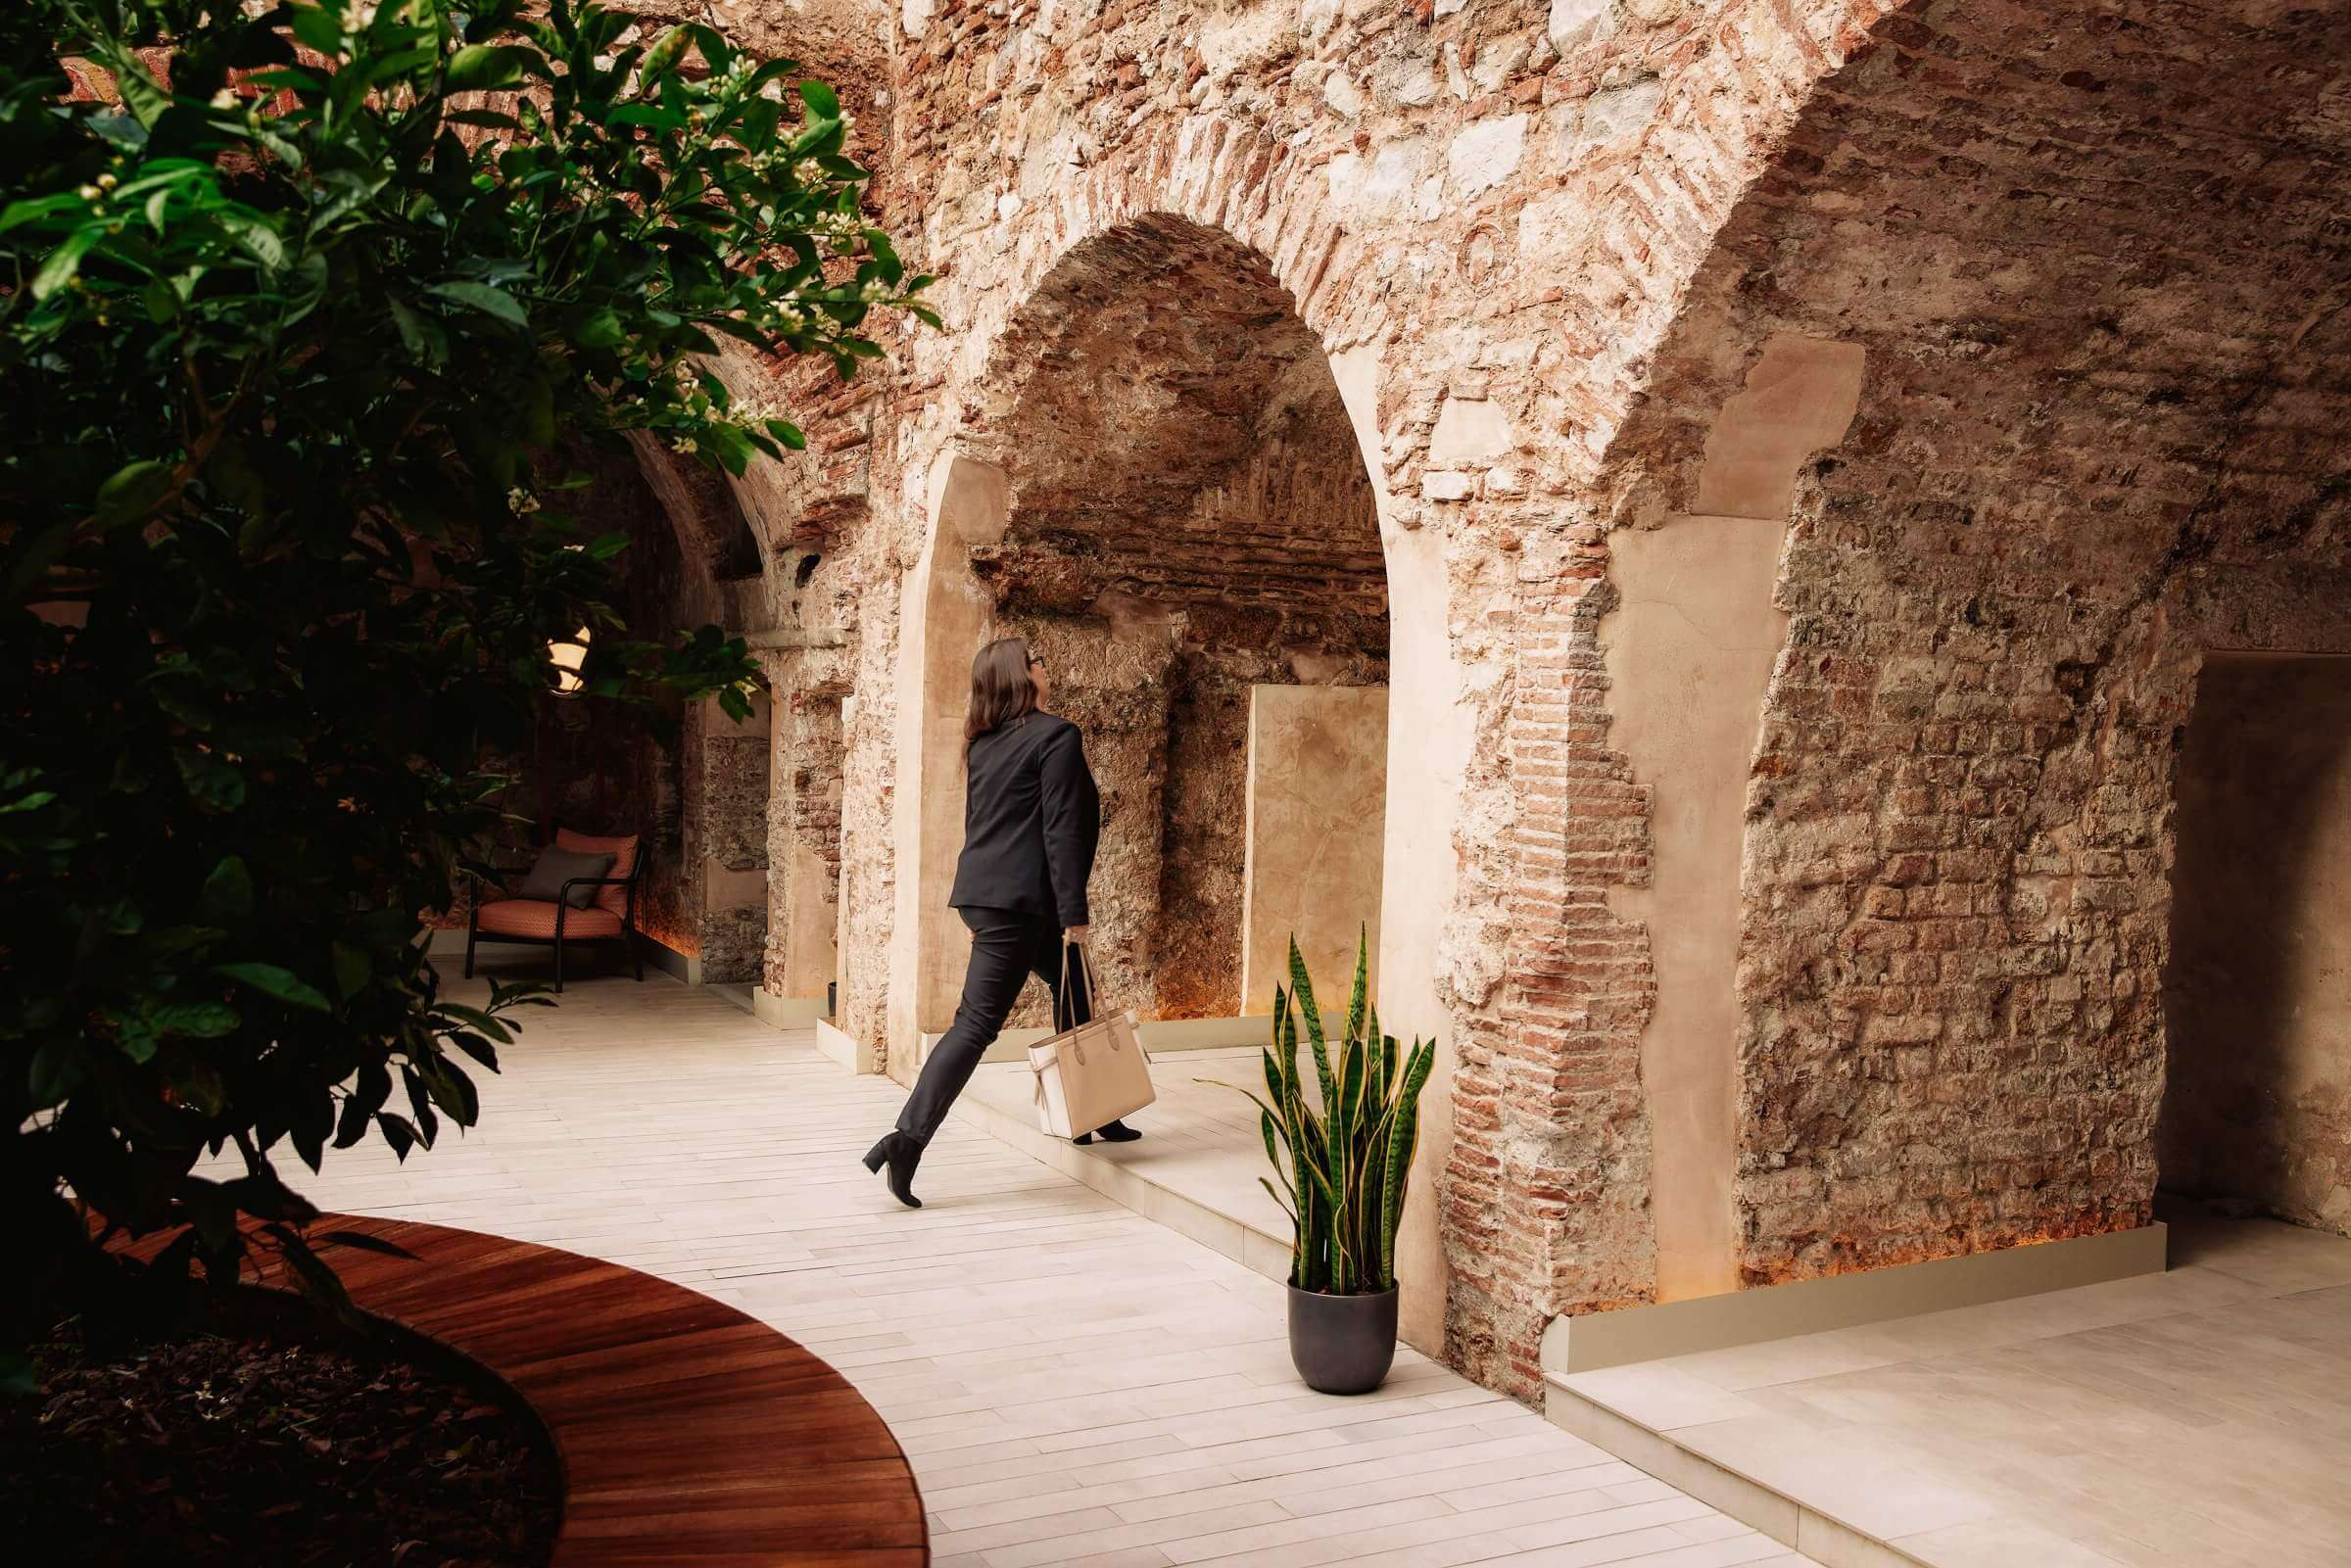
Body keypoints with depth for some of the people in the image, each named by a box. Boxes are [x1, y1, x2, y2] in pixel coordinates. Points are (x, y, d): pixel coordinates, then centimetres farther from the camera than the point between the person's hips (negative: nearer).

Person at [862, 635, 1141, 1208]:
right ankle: (908, 1139, -11)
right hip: (1022, 899, -9)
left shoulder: (984, 743, 14)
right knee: (978, 1021, -8)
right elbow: (1062, 830, -16)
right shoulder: (1056, 736, -10)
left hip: (985, 891, 9)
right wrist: (1074, 913, -15)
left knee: (1075, 991, 20)